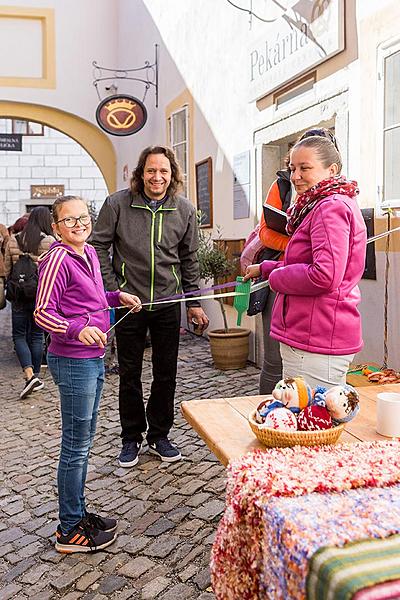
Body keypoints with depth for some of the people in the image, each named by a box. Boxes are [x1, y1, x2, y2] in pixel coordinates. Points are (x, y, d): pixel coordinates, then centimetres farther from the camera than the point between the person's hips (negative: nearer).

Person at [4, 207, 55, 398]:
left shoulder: (13, 240, 0)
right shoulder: (50, 242, -9)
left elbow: (7, 269, 5)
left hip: (19, 295, 1)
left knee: (19, 335, 8)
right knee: (36, 335, 12)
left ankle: (29, 375, -8)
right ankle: (36, 375, 20)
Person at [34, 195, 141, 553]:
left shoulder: (89, 253, 10)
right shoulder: (58, 258, -16)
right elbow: (43, 313, -18)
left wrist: (118, 297, 12)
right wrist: (78, 330, -32)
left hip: (93, 359, 9)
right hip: (72, 362, -9)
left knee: (83, 442, 18)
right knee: (76, 446, 2)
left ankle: (78, 514, 33)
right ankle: (69, 530, 17)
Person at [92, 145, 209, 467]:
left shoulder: (185, 210, 0)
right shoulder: (118, 204, -7)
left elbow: (189, 259, 8)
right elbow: (99, 247, -1)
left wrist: (194, 303, 8)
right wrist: (113, 290, -8)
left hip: (168, 304, 2)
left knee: (166, 374, 10)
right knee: (129, 374, 9)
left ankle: (159, 435, 28)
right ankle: (131, 437, 26)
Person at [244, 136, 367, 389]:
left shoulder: (331, 207, -15)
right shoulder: (320, 206, 19)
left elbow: (325, 276, -27)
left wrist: (275, 277, -12)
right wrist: (265, 268, 22)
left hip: (316, 344, -11)